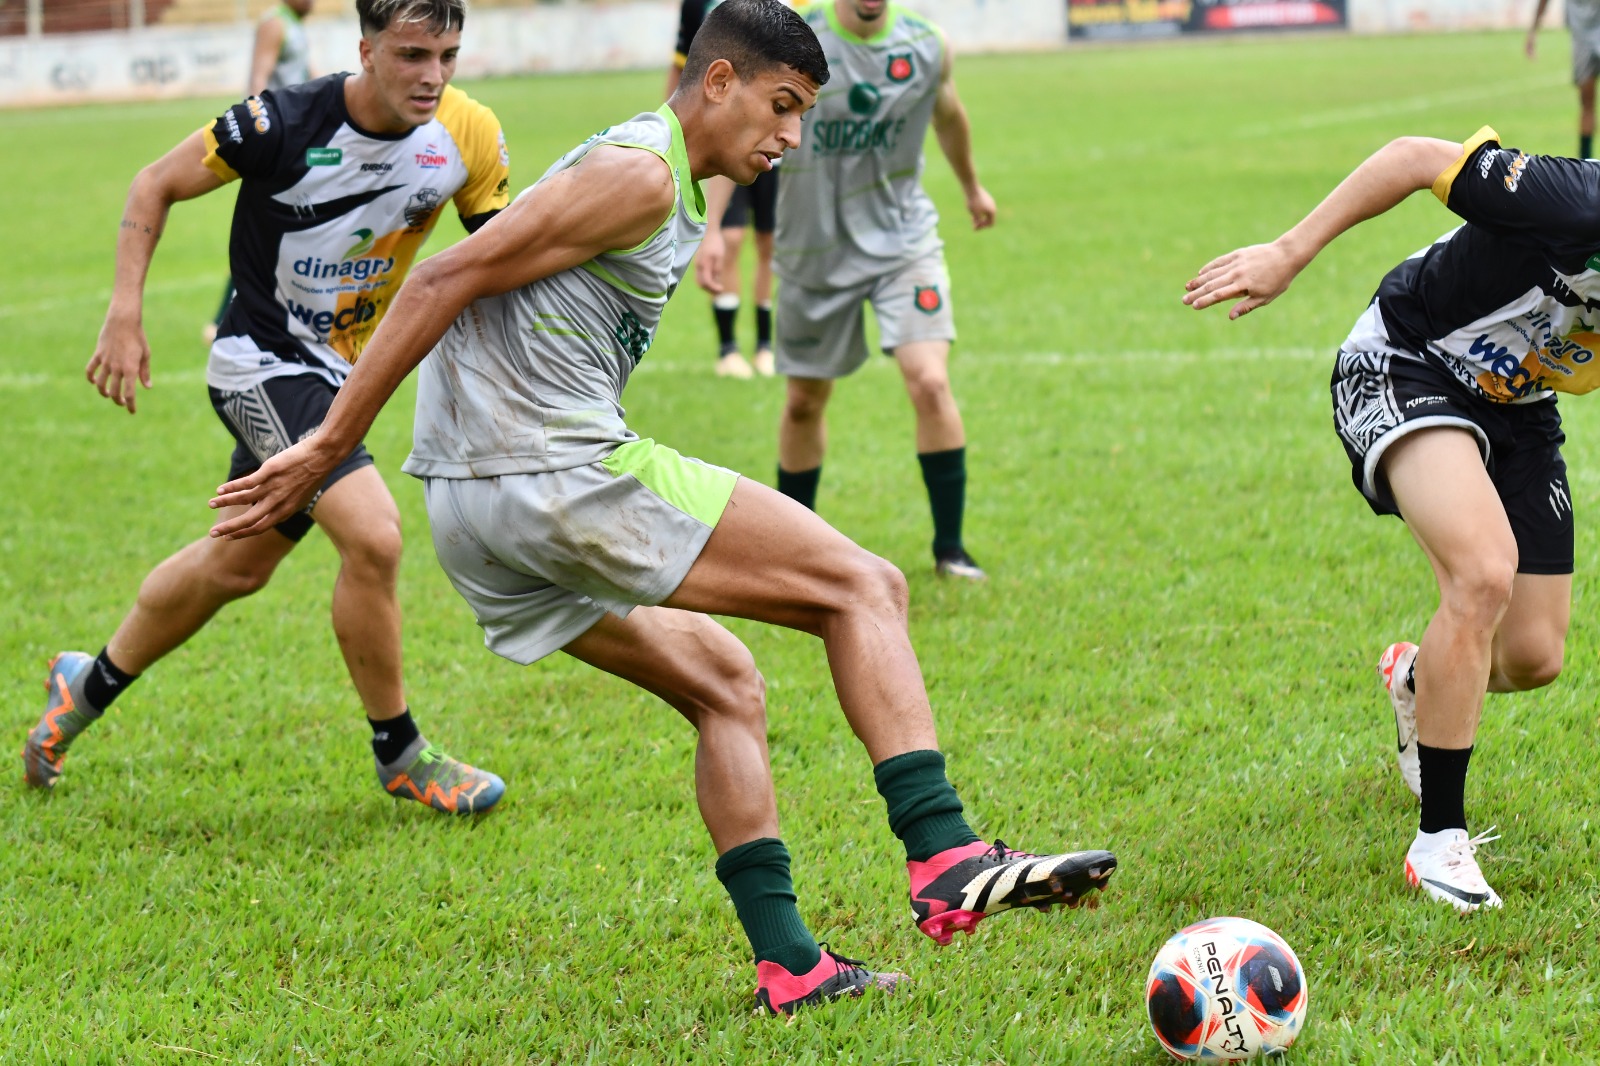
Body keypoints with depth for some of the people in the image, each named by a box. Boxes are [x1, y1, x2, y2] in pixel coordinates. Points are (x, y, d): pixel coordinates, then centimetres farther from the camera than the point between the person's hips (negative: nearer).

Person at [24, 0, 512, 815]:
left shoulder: (468, 135, -13)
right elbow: (157, 185, -10)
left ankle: (88, 686, 44)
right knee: (372, 537, -24)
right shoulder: (285, 124, -24)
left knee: (237, 565, 21)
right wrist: (124, 317, -16)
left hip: (346, 373, 6)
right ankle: (398, 755, -5)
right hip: (264, 364, -6)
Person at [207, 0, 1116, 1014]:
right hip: (565, 475, -10)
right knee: (864, 587, -6)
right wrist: (324, 451, -15)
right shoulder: (640, 172, -9)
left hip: (478, 513, 10)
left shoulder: (672, 198, 22)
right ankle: (946, 861, -13)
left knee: (726, 686, 18)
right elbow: (445, 281, -14)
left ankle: (788, 963, 17)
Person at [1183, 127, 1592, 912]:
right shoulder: (1577, 206, -33)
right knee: (1484, 575, -30)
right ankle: (1438, 844, -18)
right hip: (1405, 367, -7)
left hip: (1517, 408, 7)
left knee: (1533, 656, 4)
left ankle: (1418, 679, 43)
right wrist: (1289, 254, -21)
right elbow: (1418, 158, -24)